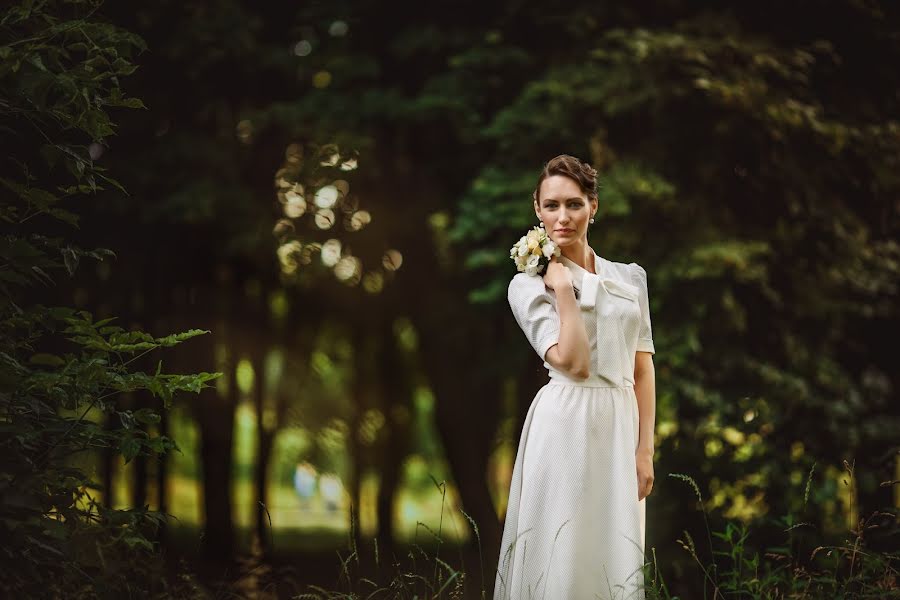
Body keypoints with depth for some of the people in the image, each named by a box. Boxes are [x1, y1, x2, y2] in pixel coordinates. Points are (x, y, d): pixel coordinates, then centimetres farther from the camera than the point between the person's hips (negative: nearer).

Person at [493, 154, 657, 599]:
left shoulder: (630, 277, 11)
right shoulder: (529, 285, -2)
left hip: (620, 428, 4)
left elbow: (643, 368, 9)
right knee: (561, 558, -2)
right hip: (565, 428, -4)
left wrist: (645, 450, 2)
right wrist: (562, 287, -12)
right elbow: (573, 361, -15)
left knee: (615, 561, 7)